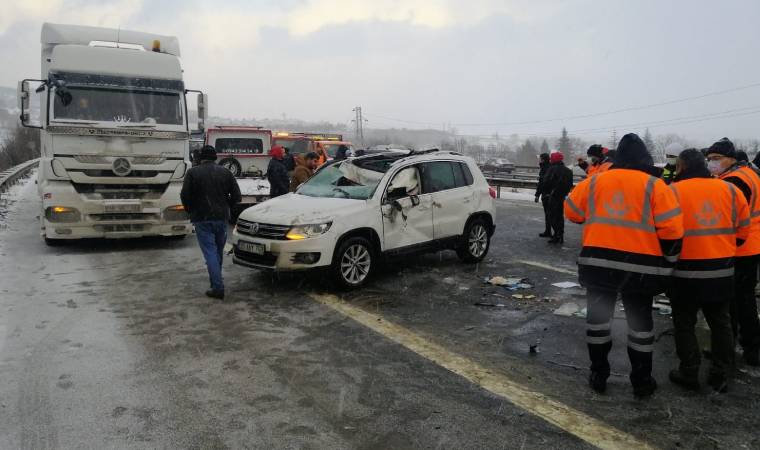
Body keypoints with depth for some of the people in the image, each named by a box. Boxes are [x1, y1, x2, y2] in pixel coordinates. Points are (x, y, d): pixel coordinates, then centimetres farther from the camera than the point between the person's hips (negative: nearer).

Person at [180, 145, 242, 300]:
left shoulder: (193, 173, -4)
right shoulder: (225, 172, 5)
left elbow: (185, 195, -9)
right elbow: (236, 195, 3)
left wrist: (191, 211, 8)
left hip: (202, 219, -3)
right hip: (222, 218, 3)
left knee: (210, 252, -4)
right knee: (218, 251, 18)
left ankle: (218, 287, -10)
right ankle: (216, 280, 32)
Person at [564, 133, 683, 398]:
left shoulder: (595, 182, 2)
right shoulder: (655, 186, -5)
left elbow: (571, 211, 12)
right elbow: (672, 230, -9)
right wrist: (667, 264, 3)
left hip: (598, 263, 1)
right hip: (641, 267, -1)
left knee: (598, 318, 15)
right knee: (639, 321, 14)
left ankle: (598, 375, 25)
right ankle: (642, 382, 24)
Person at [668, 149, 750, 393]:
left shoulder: (672, 191, -11)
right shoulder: (729, 189, 3)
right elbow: (743, 229, 9)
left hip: (686, 271, -4)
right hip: (722, 270, 5)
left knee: (684, 323, 10)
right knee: (720, 322, 18)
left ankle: (689, 373, 16)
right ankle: (720, 375, 25)